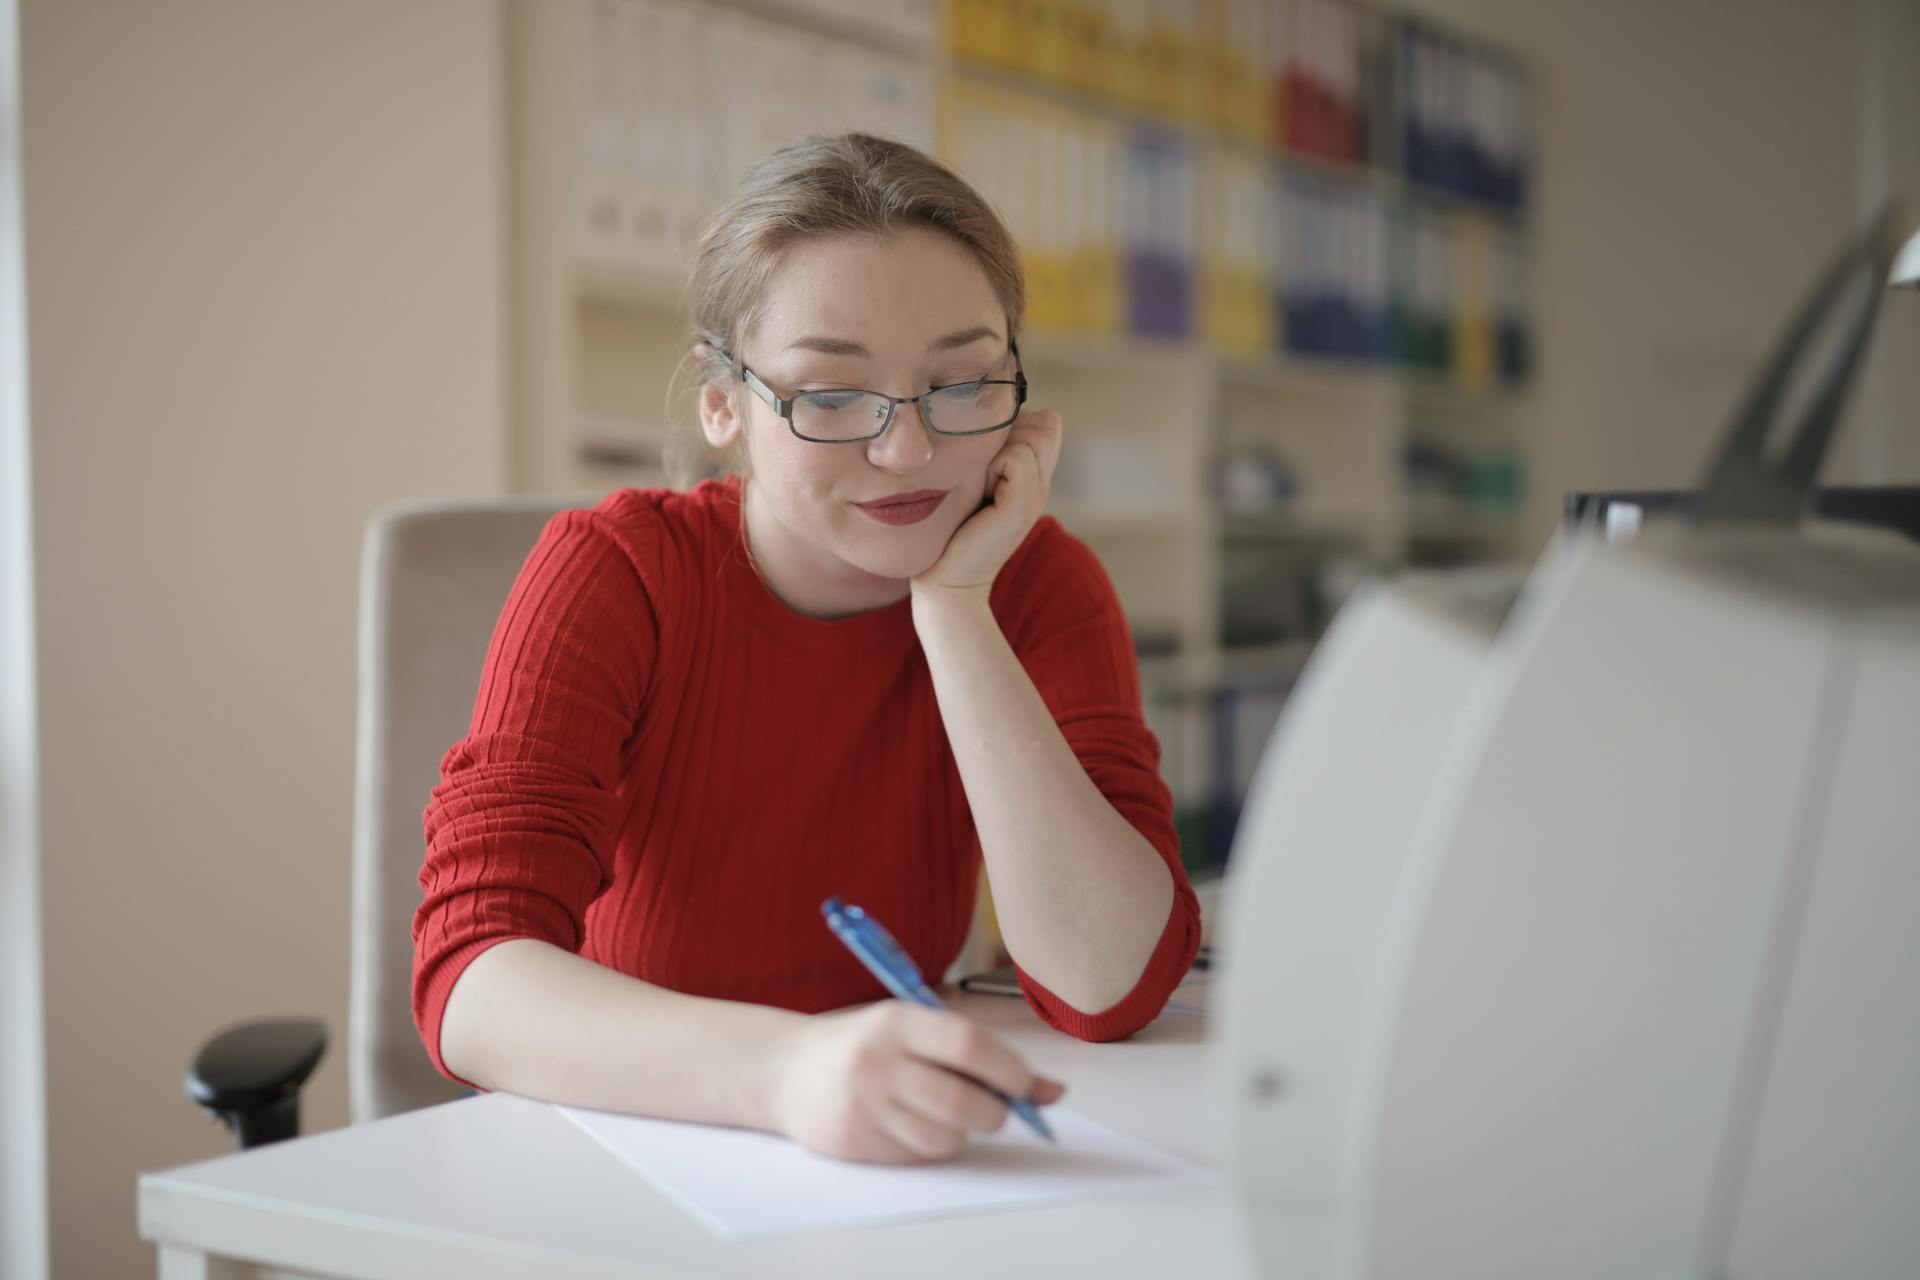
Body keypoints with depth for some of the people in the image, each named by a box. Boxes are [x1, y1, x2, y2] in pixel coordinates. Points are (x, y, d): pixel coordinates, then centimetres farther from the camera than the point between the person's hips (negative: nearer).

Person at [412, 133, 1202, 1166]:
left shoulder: (1039, 587, -4)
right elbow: (467, 979, -24)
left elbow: (1115, 990, -17)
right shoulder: (612, 572, -10)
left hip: (884, 1190, 2)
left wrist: (953, 608, -20)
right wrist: (789, 1068, -42)